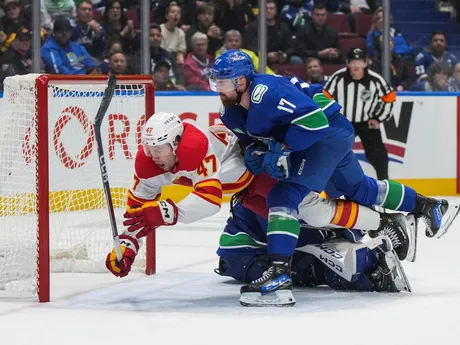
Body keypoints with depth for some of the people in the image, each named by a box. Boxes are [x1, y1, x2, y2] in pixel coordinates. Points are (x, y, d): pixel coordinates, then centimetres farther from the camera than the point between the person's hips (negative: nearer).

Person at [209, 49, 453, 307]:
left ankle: (280, 273, -30)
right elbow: (252, 133, 17)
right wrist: (255, 150, -6)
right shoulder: (232, 112, -1)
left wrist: (281, 150, -29)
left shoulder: (267, 92, -30)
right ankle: (425, 205, 48)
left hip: (330, 130, -10)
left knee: (284, 195, -23)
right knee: (358, 189, 28)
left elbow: (313, 118, -34)